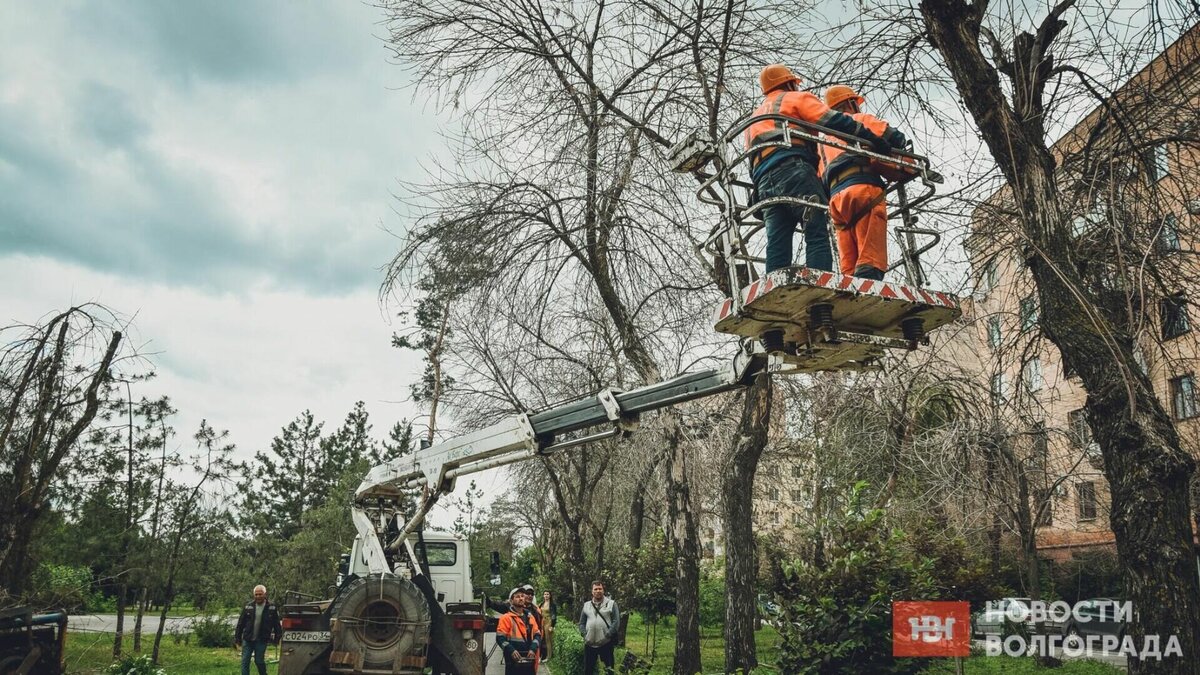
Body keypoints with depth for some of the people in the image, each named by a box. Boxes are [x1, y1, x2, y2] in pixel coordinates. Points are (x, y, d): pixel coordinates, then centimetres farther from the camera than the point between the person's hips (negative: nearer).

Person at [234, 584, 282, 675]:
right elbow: (240, 623, 3)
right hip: (247, 640, 2)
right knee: (245, 662, 2)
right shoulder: (248, 606, 0)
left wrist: (278, 637, -4)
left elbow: (277, 624, -1)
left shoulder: (271, 608, -5)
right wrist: (237, 638, 2)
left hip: (261, 641, -2)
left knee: (259, 661, 5)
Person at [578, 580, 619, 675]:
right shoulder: (586, 605, 10)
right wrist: (584, 635, -3)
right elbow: (581, 623, 13)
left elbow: (616, 622, -7)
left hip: (606, 643, -3)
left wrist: (607, 635, -15)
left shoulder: (611, 604, -1)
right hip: (589, 644, 3)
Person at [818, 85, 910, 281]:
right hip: (864, 191, -6)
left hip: (836, 198, 6)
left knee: (849, 269, -3)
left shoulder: (824, 140, 34)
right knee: (870, 262, -18)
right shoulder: (859, 119, 17)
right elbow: (893, 137, 5)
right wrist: (901, 144, 23)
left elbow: (821, 180, 25)